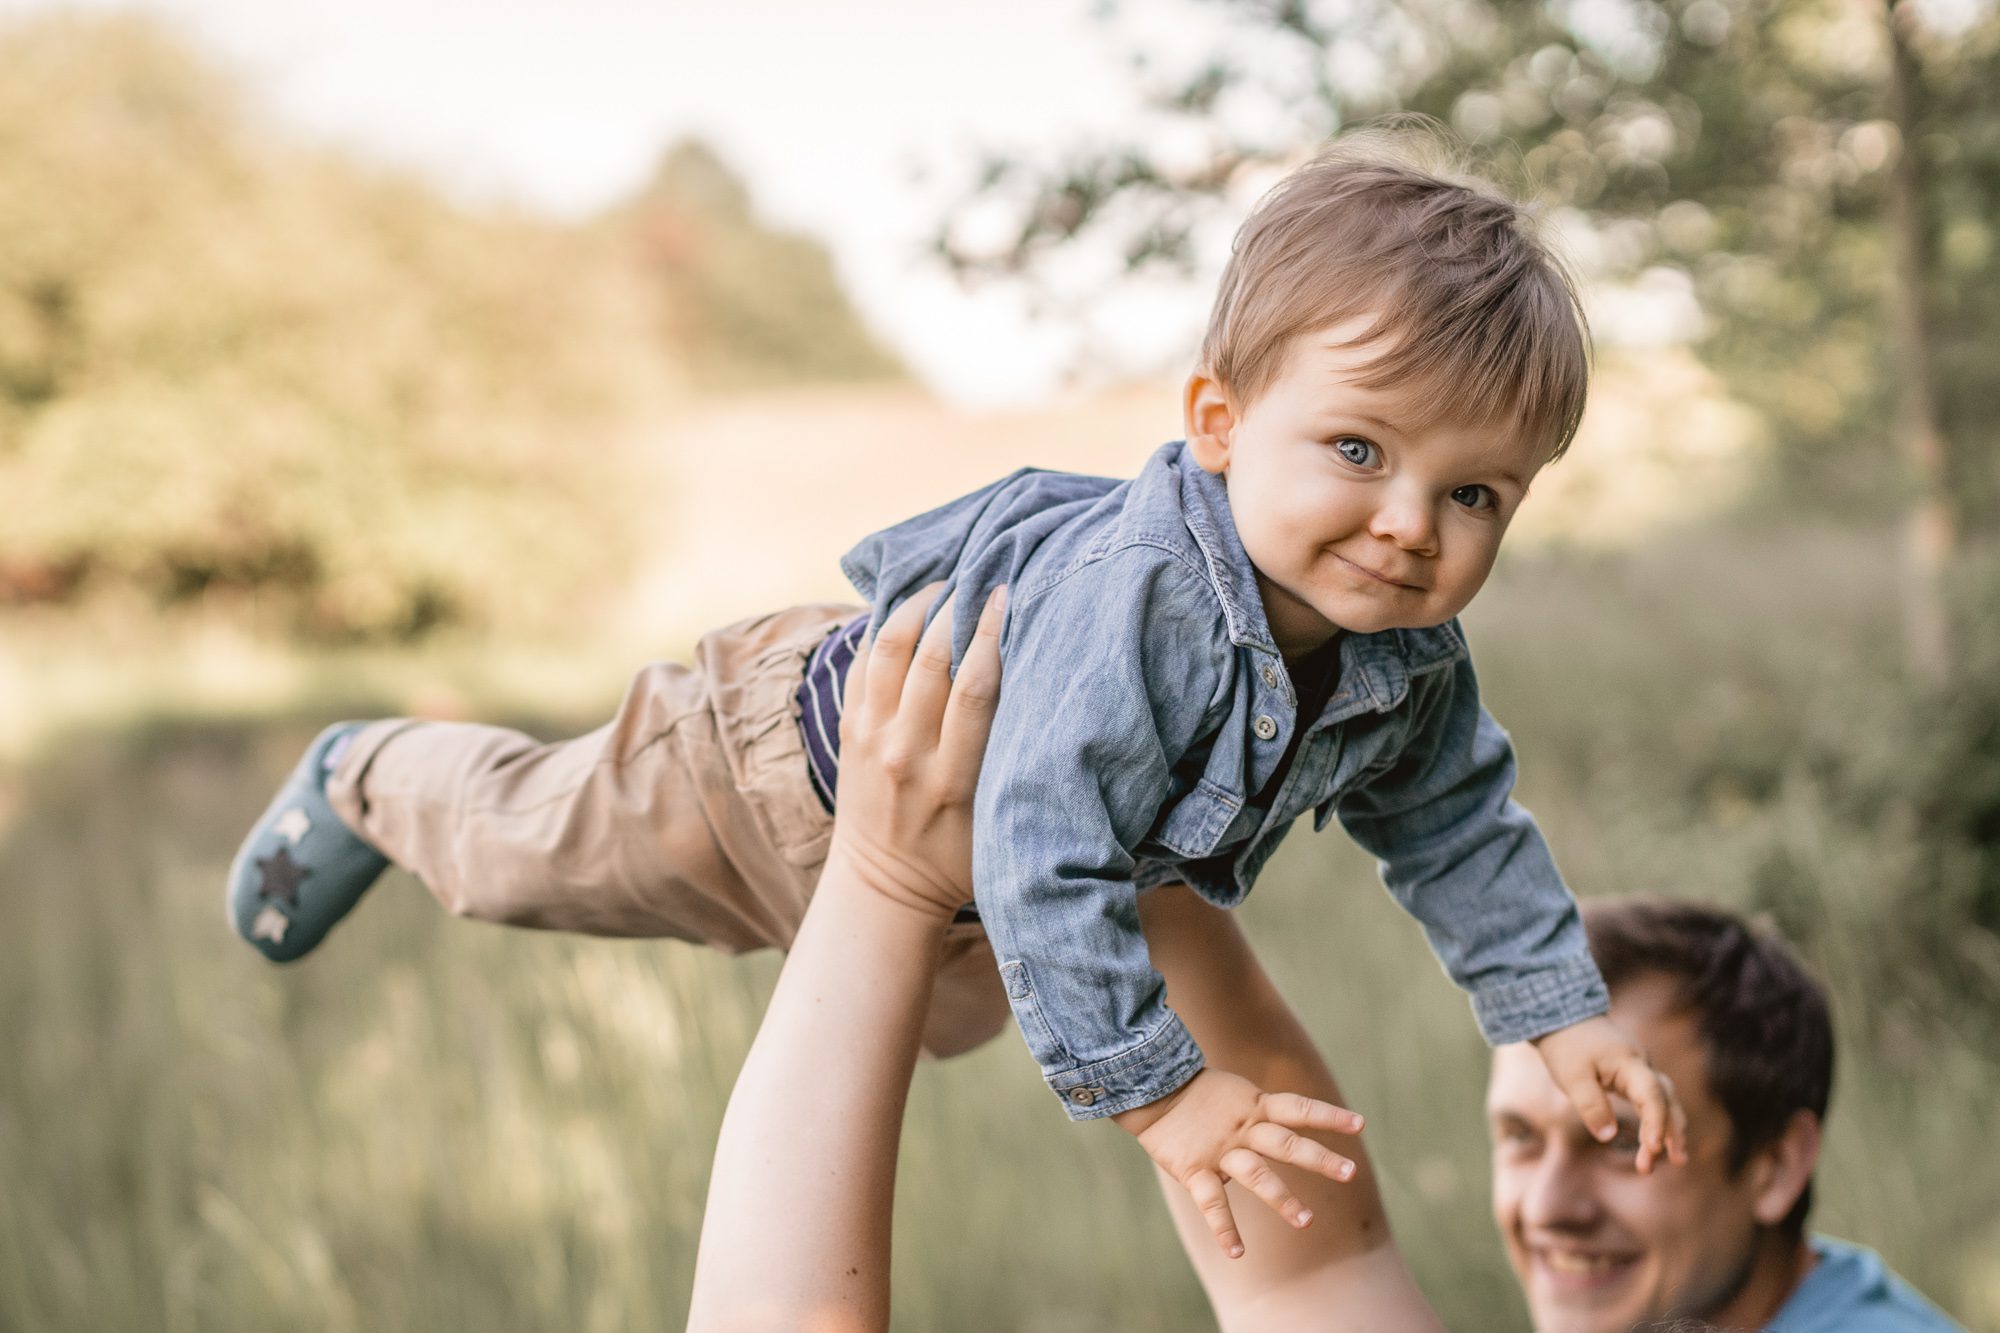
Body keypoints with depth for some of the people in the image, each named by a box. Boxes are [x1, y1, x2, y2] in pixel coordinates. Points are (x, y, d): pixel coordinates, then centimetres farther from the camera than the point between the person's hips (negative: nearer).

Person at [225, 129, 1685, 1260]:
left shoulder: (1411, 660, -24)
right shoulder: (1131, 597, -48)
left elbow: (1464, 829, -6)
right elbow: (1043, 856, -49)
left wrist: (1562, 1013, -12)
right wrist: (1152, 1090, -46)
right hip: (815, 759, -6)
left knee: (954, 1012, 37)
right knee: (519, 849, 16)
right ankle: (372, 780, 48)